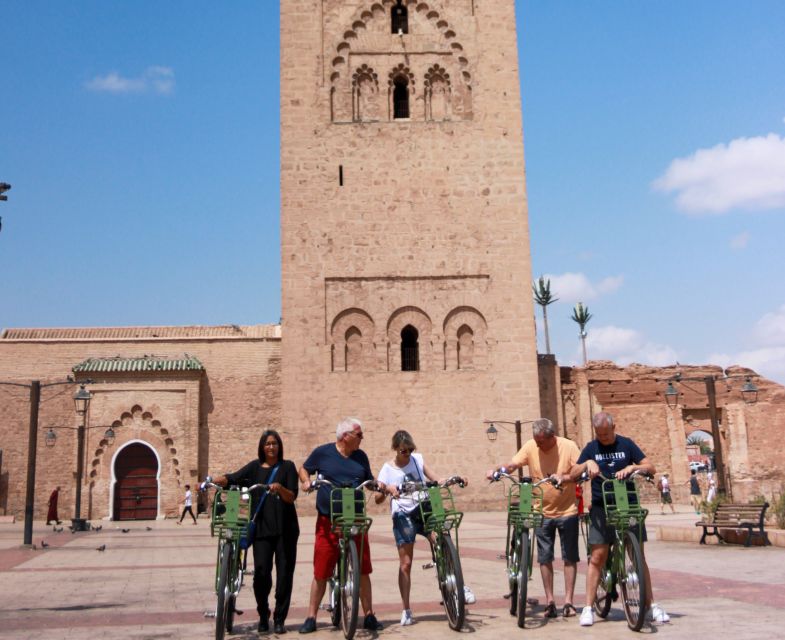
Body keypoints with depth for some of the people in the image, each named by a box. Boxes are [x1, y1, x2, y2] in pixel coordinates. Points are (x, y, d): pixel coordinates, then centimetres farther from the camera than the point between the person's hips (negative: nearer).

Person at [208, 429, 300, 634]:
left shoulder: (287, 466, 6)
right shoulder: (255, 467, 10)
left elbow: (292, 497, -3)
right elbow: (232, 478, -4)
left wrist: (280, 488, -24)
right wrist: (211, 481, -22)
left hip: (285, 529, -1)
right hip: (262, 528, 1)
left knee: (284, 572, 0)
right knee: (261, 572, -8)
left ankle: (280, 619, 12)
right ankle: (263, 615, 13)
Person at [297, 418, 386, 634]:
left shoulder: (360, 456, 9)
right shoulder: (322, 452, 0)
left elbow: (370, 480, 17)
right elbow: (304, 469, 13)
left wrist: (381, 486, -3)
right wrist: (306, 481, -8)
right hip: (327, 521, -2)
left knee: (363, 571, 3)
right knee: (321, 573, 1)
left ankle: (369, 616, 15)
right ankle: (311, 618, 13)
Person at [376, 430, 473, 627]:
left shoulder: (417, 459, 7)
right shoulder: (388, 469, 0)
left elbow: (436, 480, 8)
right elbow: (378, 499, -5)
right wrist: (387, 489, -26)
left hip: (424, 509, 2)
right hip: (403, 515, -2)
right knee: (405, 563, -2)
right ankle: (406, 610, 8)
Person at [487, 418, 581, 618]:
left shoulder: (569, 446, -11)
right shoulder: (531, 447, -7)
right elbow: (513, 464, -12)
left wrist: (564, 478, -32)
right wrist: (498, 470, -32)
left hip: (567, 510, -1)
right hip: (542, 511, 2)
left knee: (569, 557, 4)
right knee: (544, 558, 6)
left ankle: (568, 601, 14)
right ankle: (550, 601, 16)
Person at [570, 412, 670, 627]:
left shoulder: (626, 444, 4)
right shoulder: (591, 448, 5)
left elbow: (651, 468, -1)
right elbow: (572, 475, 2)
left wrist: (633, 467, -20)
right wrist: (587, 463, -16)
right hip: (601, 508, 0)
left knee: (639, 557, 2)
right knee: (597, 557, -4)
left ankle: (651, 605, 11)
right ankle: (588, 607, 1)